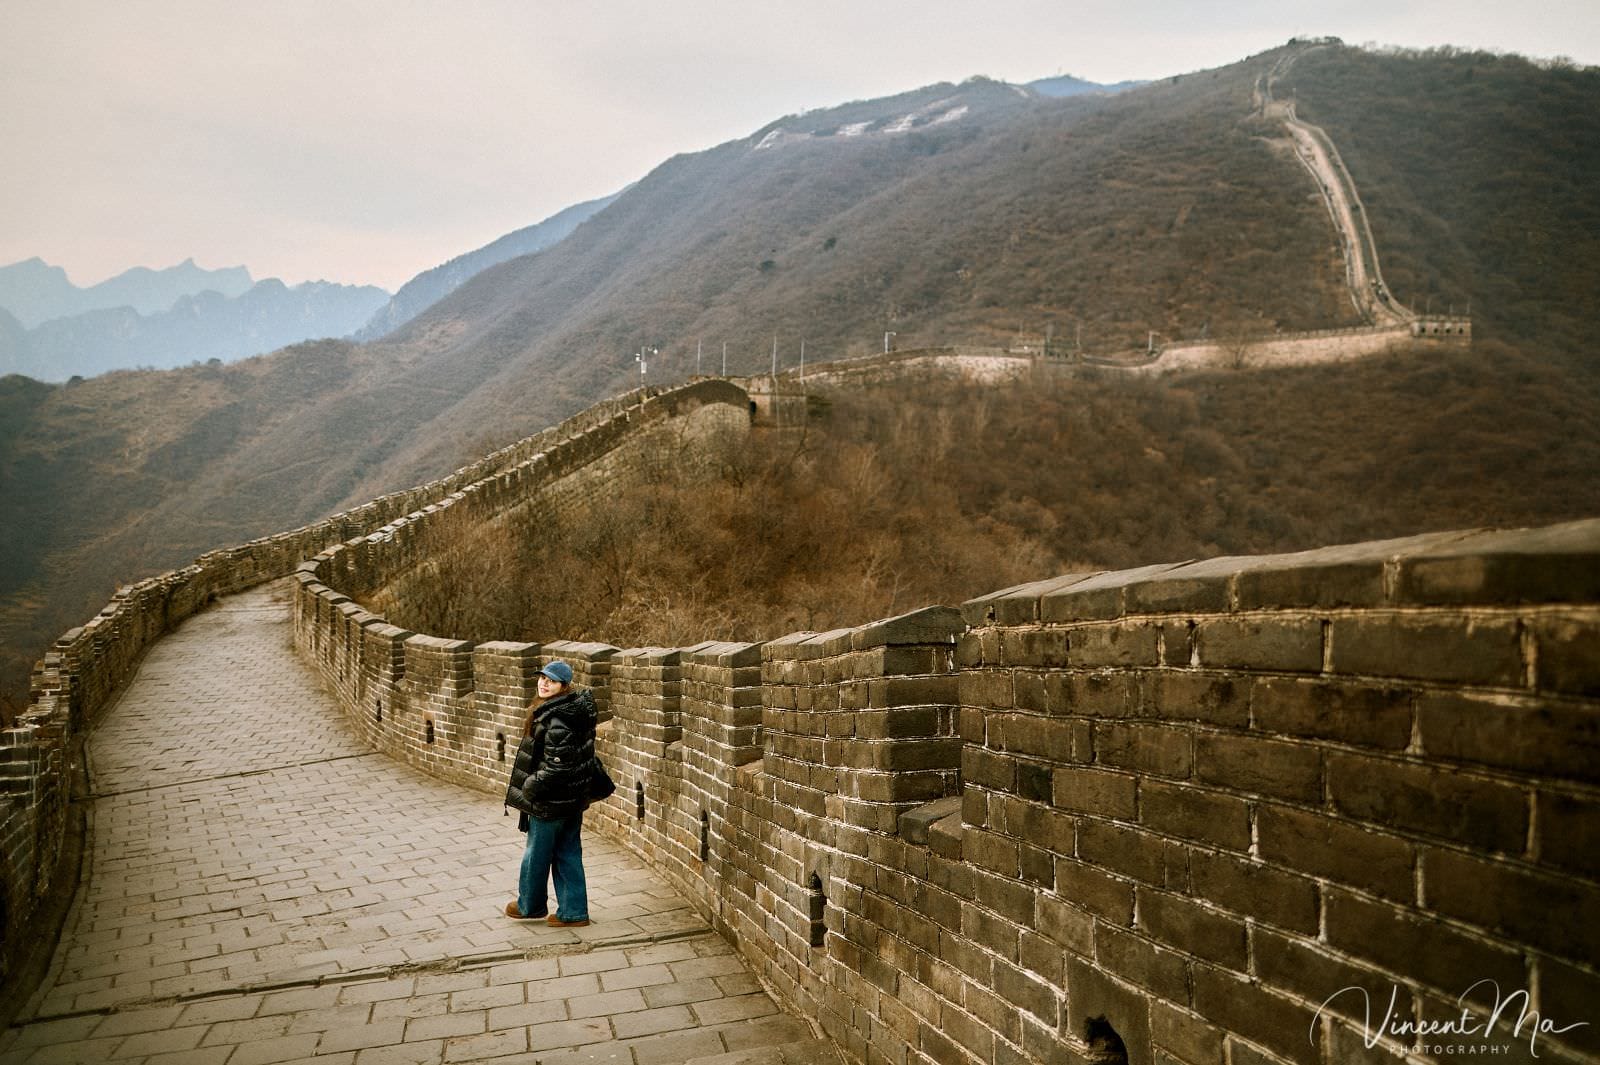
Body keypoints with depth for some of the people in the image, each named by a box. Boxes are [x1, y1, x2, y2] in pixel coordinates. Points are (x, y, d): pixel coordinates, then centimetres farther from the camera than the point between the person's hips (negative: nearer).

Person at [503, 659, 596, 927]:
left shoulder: (556, 720, -25)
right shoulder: (576, 709, 4)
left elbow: (556, 766, -27)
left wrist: (530, 788, -14)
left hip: (550, 802, -9)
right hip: (573, 798, 9)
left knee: (537, 853, 12)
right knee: (568, 854, 15)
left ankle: (530, 906, 31)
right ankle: (574, 912, 21)